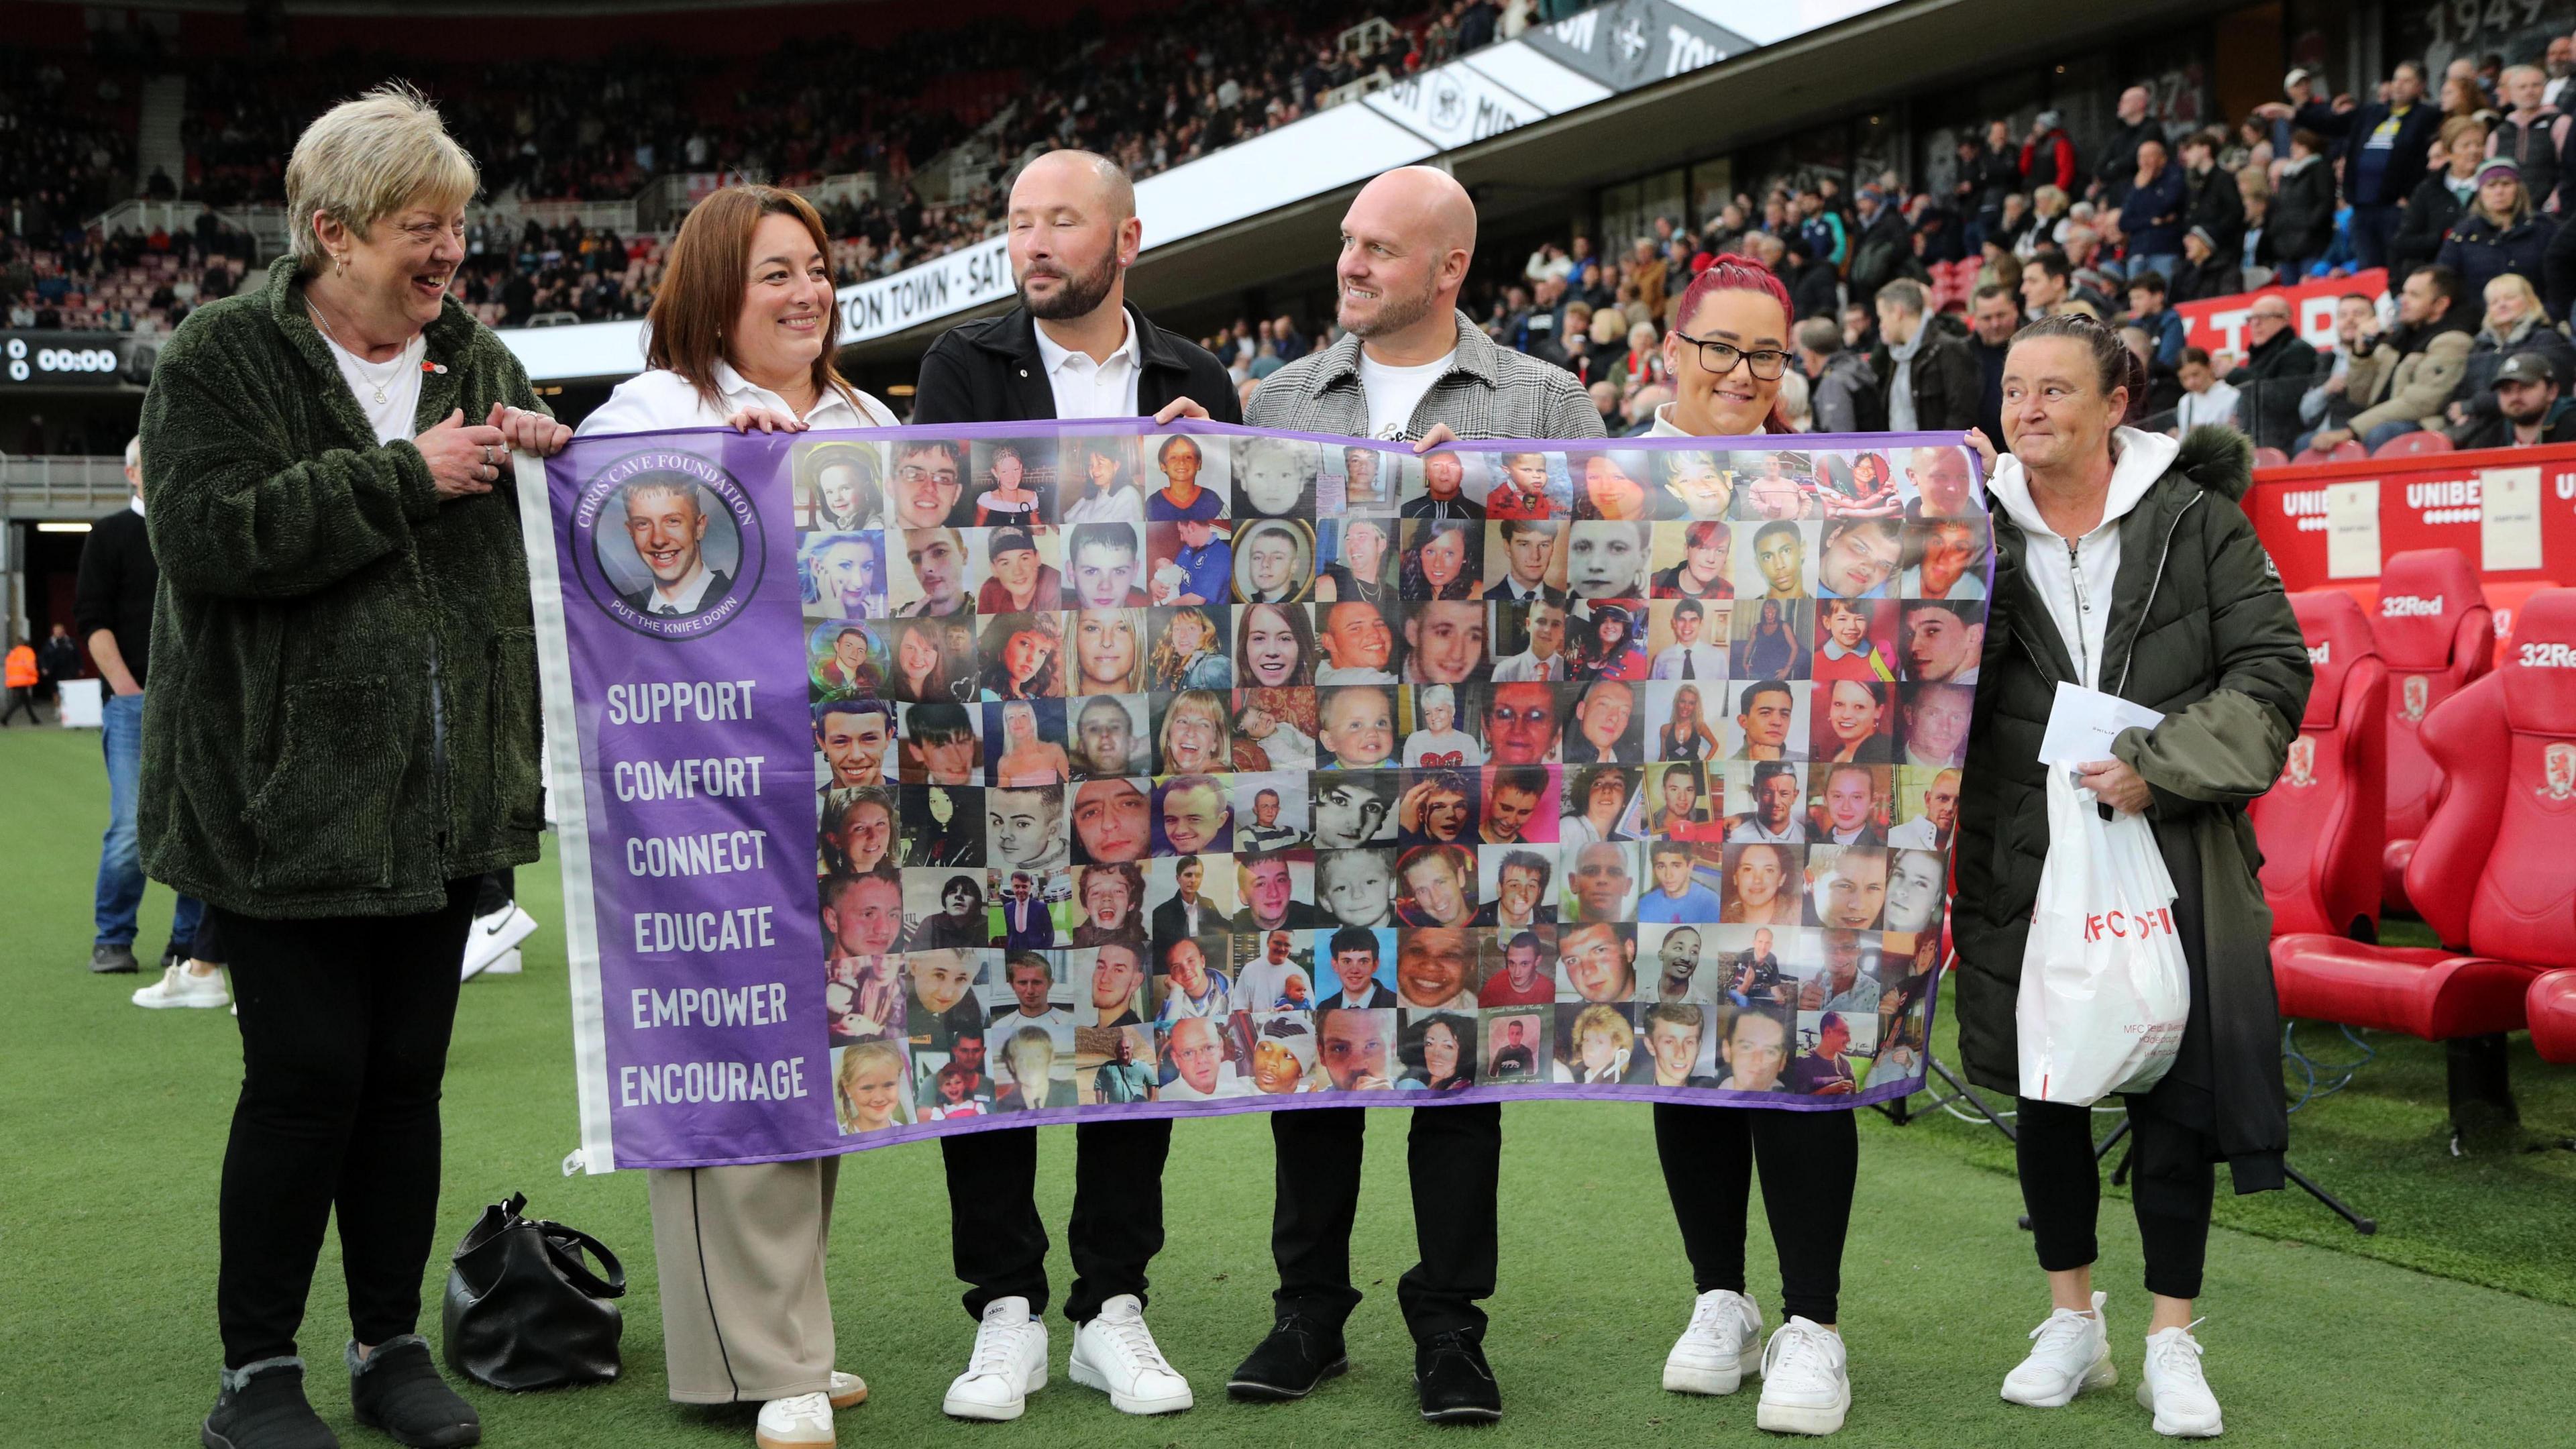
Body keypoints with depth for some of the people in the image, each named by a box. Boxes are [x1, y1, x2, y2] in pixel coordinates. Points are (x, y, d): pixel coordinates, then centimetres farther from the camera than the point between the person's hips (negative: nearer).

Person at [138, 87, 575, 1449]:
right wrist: (406, 477, -18)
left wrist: (555, 454, -1)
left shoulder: (476, 360, 12)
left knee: (407, 1074, 10)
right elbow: (206, 532, -20)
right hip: (287, 794, -5)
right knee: (306, 1076, -3)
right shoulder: (222, 356, -5)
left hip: (440, 798, 5)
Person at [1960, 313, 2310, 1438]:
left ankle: (2172, 1341, 15)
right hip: (2028, 856, 2)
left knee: (2174, 1088, 1)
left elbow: (2274, 671, -4)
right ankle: (2072, 1321, 26)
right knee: (2045, 1088, 9)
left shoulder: (2197, 520, -1)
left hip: (2172, 854, -2)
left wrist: (2160, 765, -15)